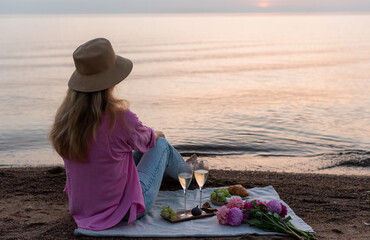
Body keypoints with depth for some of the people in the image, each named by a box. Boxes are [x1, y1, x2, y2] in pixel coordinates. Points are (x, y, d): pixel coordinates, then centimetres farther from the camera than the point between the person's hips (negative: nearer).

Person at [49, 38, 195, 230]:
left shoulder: (64, 117, -10)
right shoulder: (121, 119, -29)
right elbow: (146, 138, -5)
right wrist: (156, 134, 21)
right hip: (121, 210, -6)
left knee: (144, 145, 27)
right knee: (161, 144, 17)